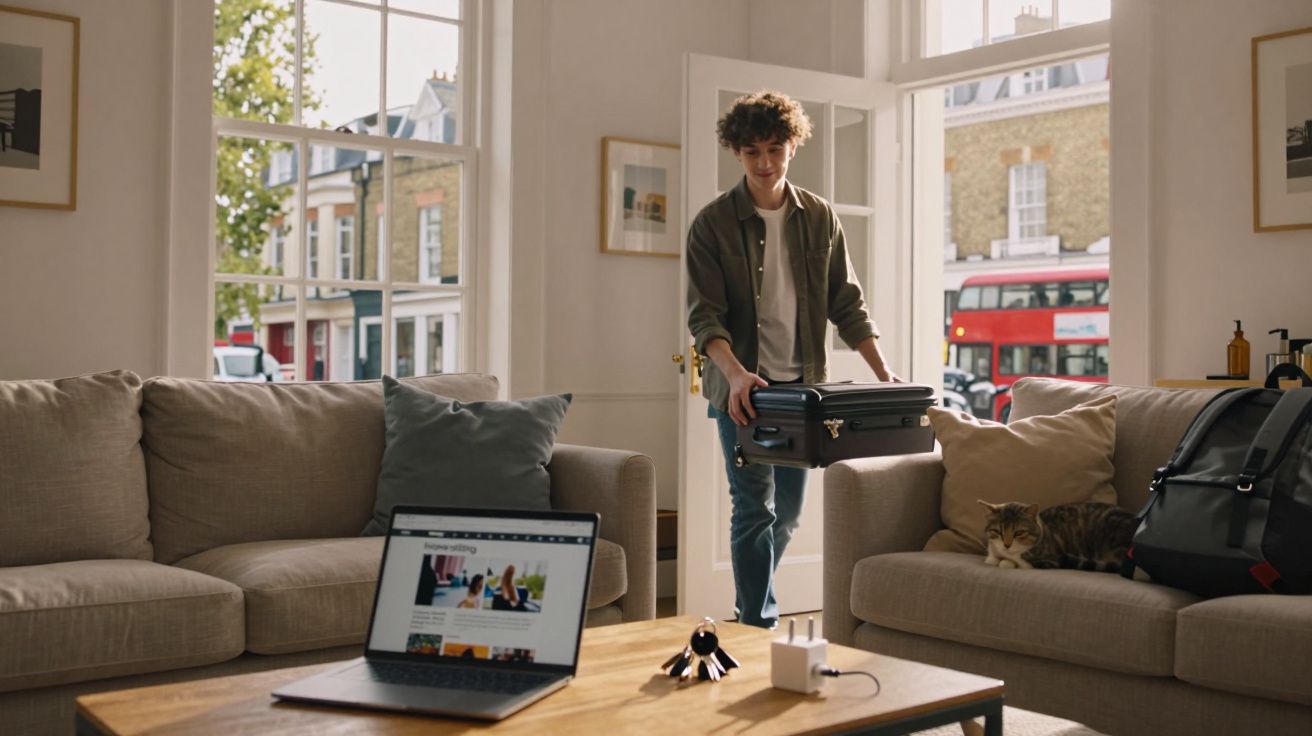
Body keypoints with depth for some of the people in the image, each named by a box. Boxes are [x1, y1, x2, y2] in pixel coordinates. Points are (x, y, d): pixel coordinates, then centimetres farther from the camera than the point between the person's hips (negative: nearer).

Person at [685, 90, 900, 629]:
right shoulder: (713, 224, -6)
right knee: (754, 510, -5)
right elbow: (704, 316, -12)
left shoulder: (819, 219, 5)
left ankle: (749, 610, 32)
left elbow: (846, 304, 6)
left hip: (803, 386, 4)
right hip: (743, 388, -4)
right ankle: (758, 628, 4)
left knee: (787, 511, 12)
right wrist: (735, 373, -30)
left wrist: (884, 374, -5)